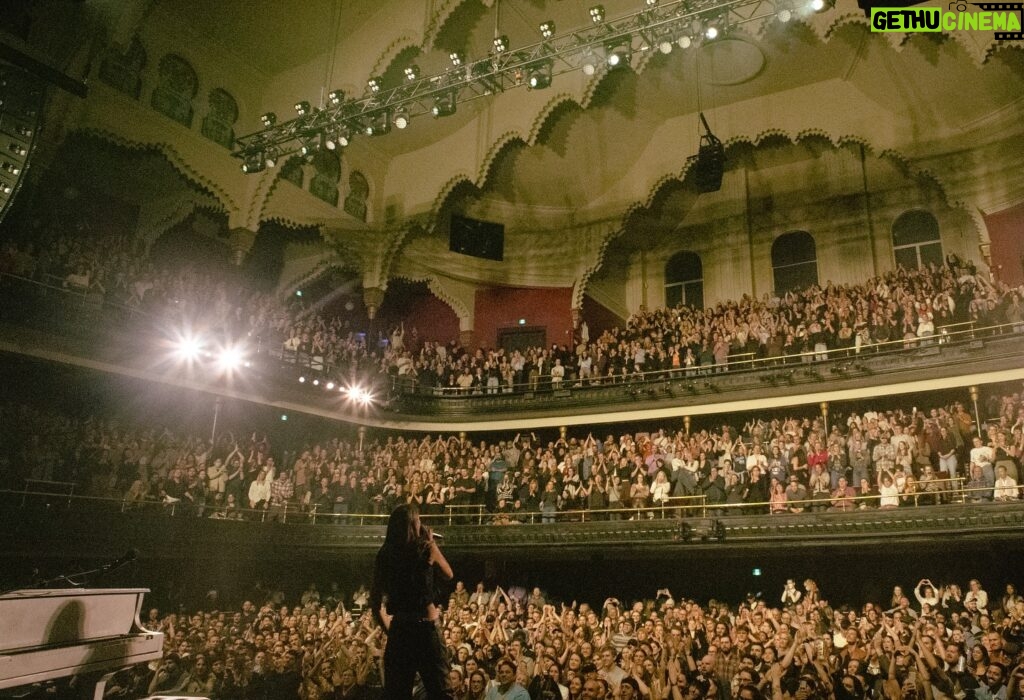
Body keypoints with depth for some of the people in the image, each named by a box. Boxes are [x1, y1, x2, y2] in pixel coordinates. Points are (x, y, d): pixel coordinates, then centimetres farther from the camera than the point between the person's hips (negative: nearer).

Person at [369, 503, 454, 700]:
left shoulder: (385, 554, 2)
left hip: (398, 629, 4)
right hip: (424, 627, -3)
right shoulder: (426, 549, -6)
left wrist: (388, 628, 17)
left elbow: (375, 602, 4)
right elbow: (448, 574, 12)